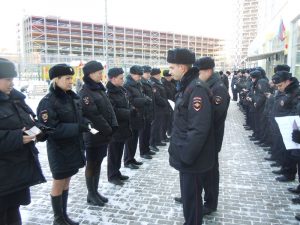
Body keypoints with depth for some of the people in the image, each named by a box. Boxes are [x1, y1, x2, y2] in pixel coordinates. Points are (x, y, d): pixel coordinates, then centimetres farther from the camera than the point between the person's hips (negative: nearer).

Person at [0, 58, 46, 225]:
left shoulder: (16, 98, 9)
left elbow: (28, 121, 19)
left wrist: (34, 127, -1)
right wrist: (17, 138, -26)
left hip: (20, 166, 7)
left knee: (14, 209, 21)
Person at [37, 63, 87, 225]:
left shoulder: (72, 96, 6)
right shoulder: (48, 102, -17)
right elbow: (50, 129, -22)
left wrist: (84, 124, -6)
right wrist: (77, 128, -27)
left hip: (74, 146, 7)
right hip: (59, 149, -7)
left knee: (67, 181, 18)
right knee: (58, 183, 9)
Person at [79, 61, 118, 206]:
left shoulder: (100, 89, 12)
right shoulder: (85, 93, -14)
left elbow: (109, 109, 9)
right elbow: (93, 115, -20)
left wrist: (113, 126, -5)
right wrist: (108, 130, -15)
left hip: (104, 134, 8)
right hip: (93, 135, -8)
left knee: (98, 163, 15)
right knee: (91, 164, 5)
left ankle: (95, 191, 27)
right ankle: (91, 194, 18)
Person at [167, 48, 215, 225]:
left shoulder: (196, 88, -21)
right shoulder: (186, 86, 10)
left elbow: (199, 128, -27)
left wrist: (185, 156, -23)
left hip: (192, 159, -9)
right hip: (187, 155, 9)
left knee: (191, 198, 7)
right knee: (188, 195, 23)